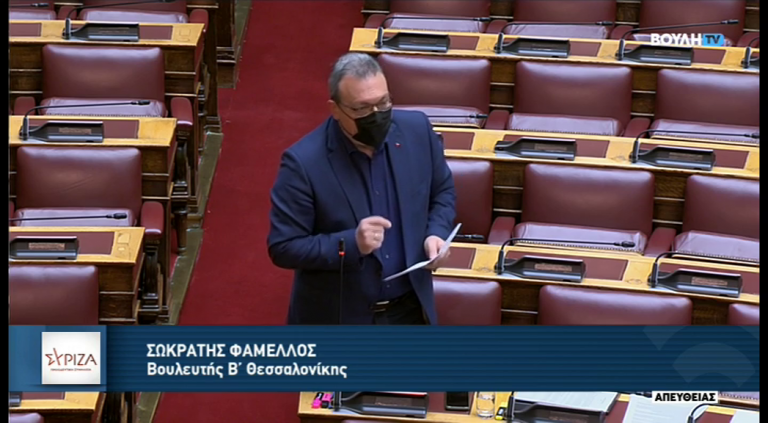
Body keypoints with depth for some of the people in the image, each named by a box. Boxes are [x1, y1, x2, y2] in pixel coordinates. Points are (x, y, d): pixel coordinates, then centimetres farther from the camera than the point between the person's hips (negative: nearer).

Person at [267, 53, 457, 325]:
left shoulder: (416, 130, -8)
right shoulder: (304, 162, -21)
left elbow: (442, 192, 9)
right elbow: (283, 248, -18)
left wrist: (437, 233, -12)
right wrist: (351, 243, -31)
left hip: (408, 309, 4)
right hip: (337, 318, -4)